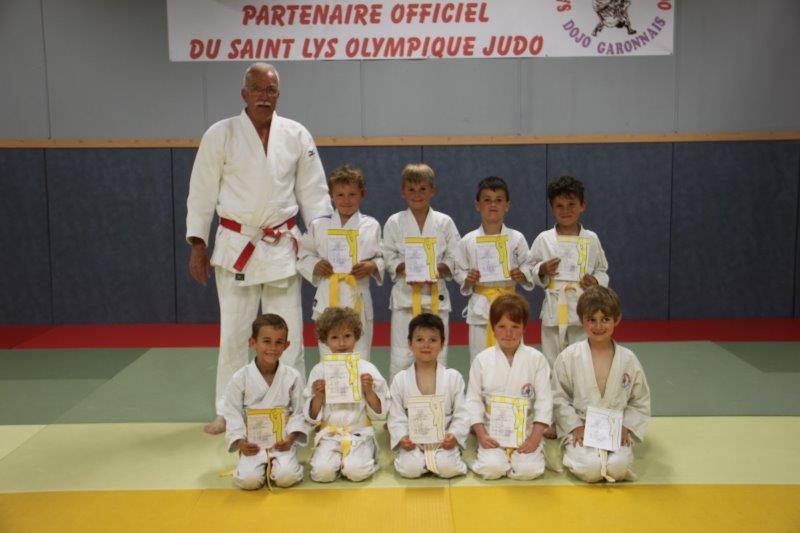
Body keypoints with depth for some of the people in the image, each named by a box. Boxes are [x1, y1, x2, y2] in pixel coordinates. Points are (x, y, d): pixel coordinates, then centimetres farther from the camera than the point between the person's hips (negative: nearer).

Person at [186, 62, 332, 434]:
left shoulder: (296, 135, 1)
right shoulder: (219, 134, -3)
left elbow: (312, 190, 6)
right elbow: (202, 192, 0)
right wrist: (197, 245, -1)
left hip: (283, 246, 1)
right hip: (236, 246, -1)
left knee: (288, 331, 7)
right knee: (232, 331, 8)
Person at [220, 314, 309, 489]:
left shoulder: (293, 376, -3)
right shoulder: (240, 378, -5)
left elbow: (298, 412, 3)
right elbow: (233, 414, 0)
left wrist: (291, 438, -12)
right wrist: (241, 442, -13)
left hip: (282, 442, 0)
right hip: (253, 444, 0)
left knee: (286, 478, -24)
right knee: (249, 480, -22)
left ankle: (274, 464, 11)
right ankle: (264, 466, 12)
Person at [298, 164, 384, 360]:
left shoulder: (371, 226, 4)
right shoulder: (319, 226, 5)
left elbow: (383, 257, 9)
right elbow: (303, 255, 12)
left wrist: (372, 266, -11)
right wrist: (315, 266, -8)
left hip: (358, 300, 0)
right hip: (327, 299, 0)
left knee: (360, 356, 5)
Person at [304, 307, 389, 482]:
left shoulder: (367, 369, -1)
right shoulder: (319, 371, 2)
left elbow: (380, 413, 2)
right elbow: (312, 418, 5)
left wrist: (369, 390, -14)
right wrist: (318, 395, -12)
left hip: (359, 433, -1)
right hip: (329, 434, 1)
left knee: (356, 471, -26)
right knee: (322, 472, -24)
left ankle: (367, 456, 5)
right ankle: (339, 459, 7)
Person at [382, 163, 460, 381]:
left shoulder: (444, 222, 4)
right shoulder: (394, 222, 3)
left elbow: (455, 257, 4)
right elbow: (388, 257, 3)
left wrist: (438, 271, -14)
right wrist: (405, 271, -15)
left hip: (436, 294, 1)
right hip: (405, 295, -1)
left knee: (437, 354, 5)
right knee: (400, 356, -1)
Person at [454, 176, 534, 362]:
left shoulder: (516, 239, 0)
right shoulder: (468, 241, 1)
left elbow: (529, 267, 8)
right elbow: (458, 270, 9)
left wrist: (523, 276, -12)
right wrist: (467, 279, -11)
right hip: (480, 307, 0)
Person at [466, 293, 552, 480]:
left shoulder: (536, 359, -1)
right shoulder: (482, 360, 0)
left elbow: (544, 400, -3)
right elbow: (473, 400, 2)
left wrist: (535, 437, -11)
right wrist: (481, 434, -8)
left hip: (526, 431, 0)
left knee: (529, 470, -22)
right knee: (491, 469, -22)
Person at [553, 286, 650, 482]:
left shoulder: (628, 360, 2)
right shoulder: (568, 358, -4)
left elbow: (640, 401, 10)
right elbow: (559, 398, 1)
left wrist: (625, 426, -3)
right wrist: (576, 427, -8)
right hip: (579, 429, -1)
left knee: (618, 467, -27)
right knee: (590, 468, -28)